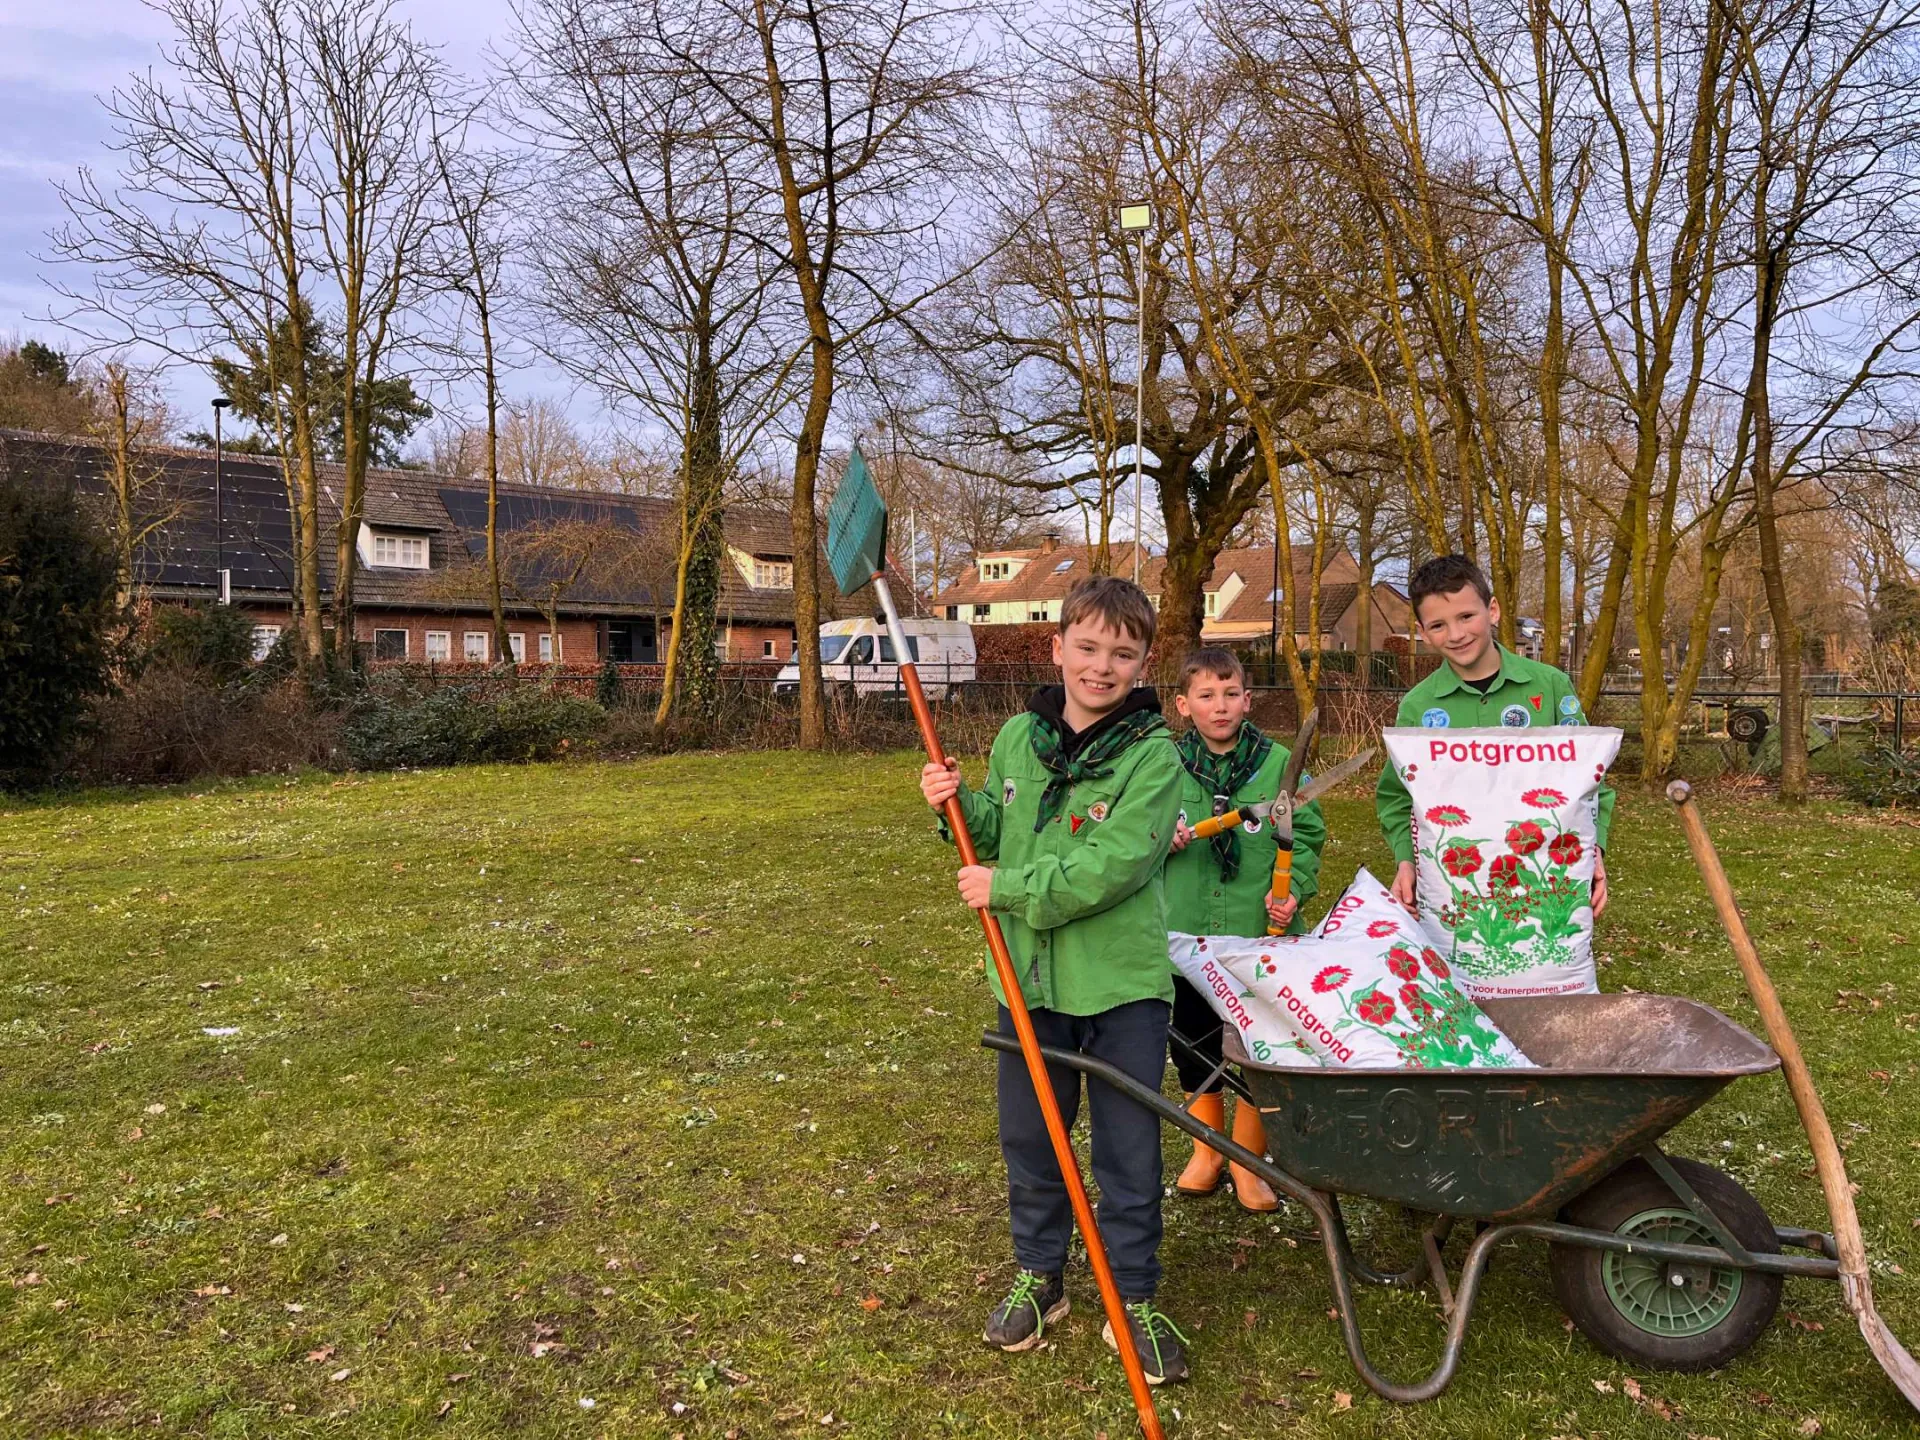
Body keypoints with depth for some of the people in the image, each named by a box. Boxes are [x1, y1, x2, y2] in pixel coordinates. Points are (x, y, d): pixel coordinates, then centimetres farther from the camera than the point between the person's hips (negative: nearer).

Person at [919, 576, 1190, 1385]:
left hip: (1122, 982, -4)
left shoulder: (1152, 754, -13)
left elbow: (1113, 866, -23)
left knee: (1128, 1150, 9)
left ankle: (1135, 1300, 28)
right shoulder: (1017, 737, 3)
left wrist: (1005, 889, -21)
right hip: (1029, 978, 5)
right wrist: (958, 805, -5)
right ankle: (1038, 1275, 40)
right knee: (1028, 1137, 18)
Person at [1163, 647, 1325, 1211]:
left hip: (1261, 933, -1)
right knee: (1193, 1047, 14)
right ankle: (1206, 1151, 36)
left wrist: (1294, 888, -13)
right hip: (1185, 933, 2)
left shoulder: (1278, 762, -4)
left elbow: (1307, 836, 2)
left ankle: (1247, 1162, 28)